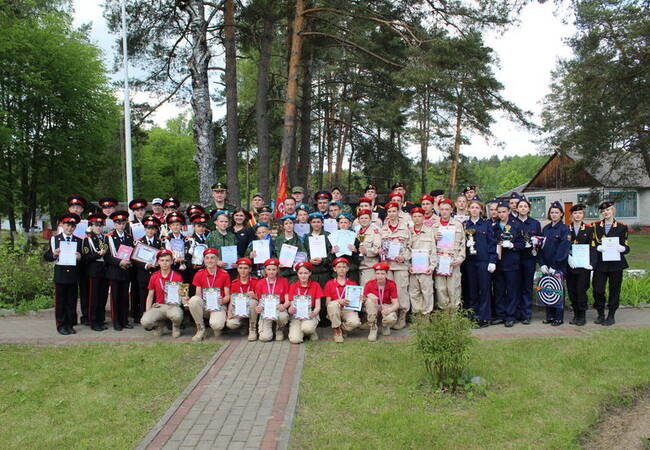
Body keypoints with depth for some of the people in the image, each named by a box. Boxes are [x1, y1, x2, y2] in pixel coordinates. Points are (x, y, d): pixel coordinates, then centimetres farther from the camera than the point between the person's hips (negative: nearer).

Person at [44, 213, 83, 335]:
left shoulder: (78, 241, 10)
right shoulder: (54, 239, 4)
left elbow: (83, 256, 10)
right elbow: (46, 256, 3)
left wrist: (80, 257, -12)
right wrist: (54, 255, -17)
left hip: (73, 275, 2)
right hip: (60, 274, -2)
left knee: (72, 301, 6)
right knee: (60, 301, 3)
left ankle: (70, 325, 15)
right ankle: (61, 325, 11)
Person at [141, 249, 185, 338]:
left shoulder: (177, 276, -2)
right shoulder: (154, 276, 5)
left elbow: (181, 294, 4)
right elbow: (150, 296, 12)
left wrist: (183, 299, -21)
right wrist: (147, 313, 2)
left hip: (173, 306, -2)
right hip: (158, 306, 2)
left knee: (177, 315, -39)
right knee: (145, 322, -27)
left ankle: (176, 327, 0)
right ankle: (159, 324, 10)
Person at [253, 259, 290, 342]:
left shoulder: (284, 281, 4)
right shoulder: (260, 283, 7)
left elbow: (287, 300, 0)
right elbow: (259, 301, 7)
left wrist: (284, 306, -24)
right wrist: (258, 308, -17)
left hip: (279, 309, 0)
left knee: (283, 317, -39)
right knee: (265, 337, -22)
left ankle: (280, 330, -1)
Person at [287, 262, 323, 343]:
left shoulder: (315, 285, 2)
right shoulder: (293, 286, 6)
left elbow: (318, 307, 0)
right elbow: (291, 305, 2)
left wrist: (313, 313, -23)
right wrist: (291, 310, -23)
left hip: (310, 315, -1)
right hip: (296, 315, 1)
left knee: (307, 327, -37)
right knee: (295, 339, -25)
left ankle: (312, 332, 1)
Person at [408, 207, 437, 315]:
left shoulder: (429, 231, 5)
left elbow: (433, 250, 3)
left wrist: (432, 266, -4)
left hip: (425, 268, -2)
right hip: (412, 268, 2)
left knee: (427, 291, -1)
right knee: (413, 293, 5)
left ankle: (426, 313, 8)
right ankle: (416, 313, 15)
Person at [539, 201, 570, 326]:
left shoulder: (564, 229, -4)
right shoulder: (545, 229, 12)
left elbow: (563, 249, -11)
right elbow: (540, 247, 9)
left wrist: (554, 266, -15)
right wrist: (542, 264, -3)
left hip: (558, 267, -5)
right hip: (546, 266, 5)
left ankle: (559, 318, 8)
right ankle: (550, 316, 16)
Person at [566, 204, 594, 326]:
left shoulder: (589, 229, 5)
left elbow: (591, 247, 1)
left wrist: (590, 263, -9)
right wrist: (568, 258, -13)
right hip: (570, 265, 2)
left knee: (581, 290, -5)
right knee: (571, 291, 4)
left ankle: (582, 316, 7)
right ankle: (576, 314, 17)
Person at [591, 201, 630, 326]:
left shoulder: (622, 227, 5)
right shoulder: (596, 226, 8)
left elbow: (626, 247, 6)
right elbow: (592, 245, 6)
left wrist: (622, 248, -17)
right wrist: (598, 248, -16)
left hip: (616, 264, 0)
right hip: (600, 263, 1)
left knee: (614, 289, 4)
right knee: (598, 289, -3)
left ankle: (611, 316, 15)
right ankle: (600, 315, 15)